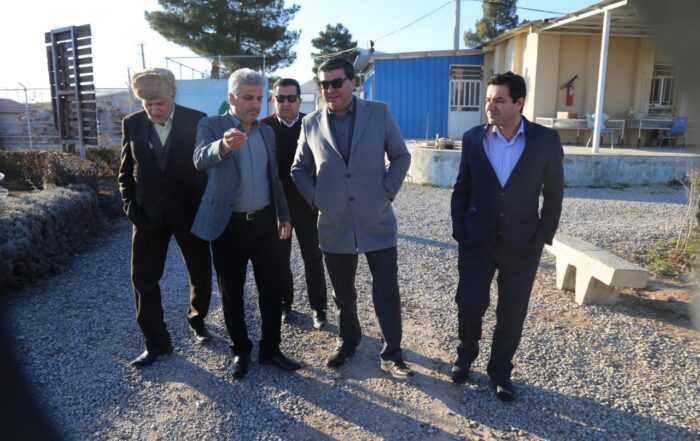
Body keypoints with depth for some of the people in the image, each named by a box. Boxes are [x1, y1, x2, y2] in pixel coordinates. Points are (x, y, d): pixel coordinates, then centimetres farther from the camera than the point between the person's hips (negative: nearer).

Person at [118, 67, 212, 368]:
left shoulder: (196, 121, -7)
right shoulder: (132, 124, 0)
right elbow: (126, 173, 7)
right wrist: (131, 208, -4)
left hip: (190, 211, -1)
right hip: (149, 214, 2)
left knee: (201, 274, 10)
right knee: (143, 279, 4)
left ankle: (197, 319, 39)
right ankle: (156, 343, 20)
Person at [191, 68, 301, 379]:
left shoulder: (267, 132, 10)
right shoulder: (211, 126, -5)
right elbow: (200, 160, -26)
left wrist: (283, 215, 16)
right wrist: (224, 145, -47)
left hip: (264, 222, 4)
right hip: (229, 225, -3)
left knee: (271, 289, 7)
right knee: (232, 293, 8)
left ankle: (270, 349, 22)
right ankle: (241, 351, 26)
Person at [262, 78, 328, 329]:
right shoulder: (263, 127, -4)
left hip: (307, 205, 0)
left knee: (314, 259, 8)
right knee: (279, 259, 13)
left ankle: (319, 308, 21)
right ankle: (285, 304, 30)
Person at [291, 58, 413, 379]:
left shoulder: (379, 113, 0)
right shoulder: (311, 123, 3)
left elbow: (401, 157, 7)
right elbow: (299, 170, 13)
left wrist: (387, 192, -4)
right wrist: (315, 199, 0)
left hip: (377, 222, -1)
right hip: (334, 226, 2)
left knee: (387, 293, 4)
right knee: (343, 294, 16)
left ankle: (391, 355, 20)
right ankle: (347, 340, 39)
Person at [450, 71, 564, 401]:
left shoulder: (546, 140, -5)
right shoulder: (473, 138, -1)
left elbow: (553, 195, 1)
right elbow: (462, 189, 6)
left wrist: (542, 238, -3)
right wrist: (459, 231, -1)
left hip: (522, 243, 0)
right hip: (477, 240, 1)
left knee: (512, 313, 8)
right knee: (470, 304, 3)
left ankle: (500, 370, 29)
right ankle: (465, 355, 31)